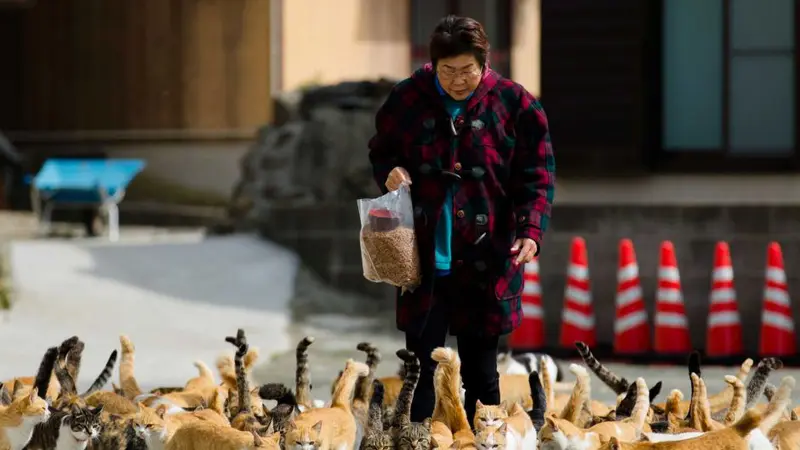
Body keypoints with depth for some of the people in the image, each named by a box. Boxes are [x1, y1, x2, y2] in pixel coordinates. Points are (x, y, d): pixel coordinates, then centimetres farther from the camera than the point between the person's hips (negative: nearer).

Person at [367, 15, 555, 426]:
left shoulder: (515, 105, -3)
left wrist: (530, 231, -17)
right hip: (423, 257, 1)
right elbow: (379, 151, 16)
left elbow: (536, 178, -3)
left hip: (485, 263, -1)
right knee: (421, 369, 1)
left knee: (481, 371, 9)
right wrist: (389, 171, -7)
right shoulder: (407, 99, 1)